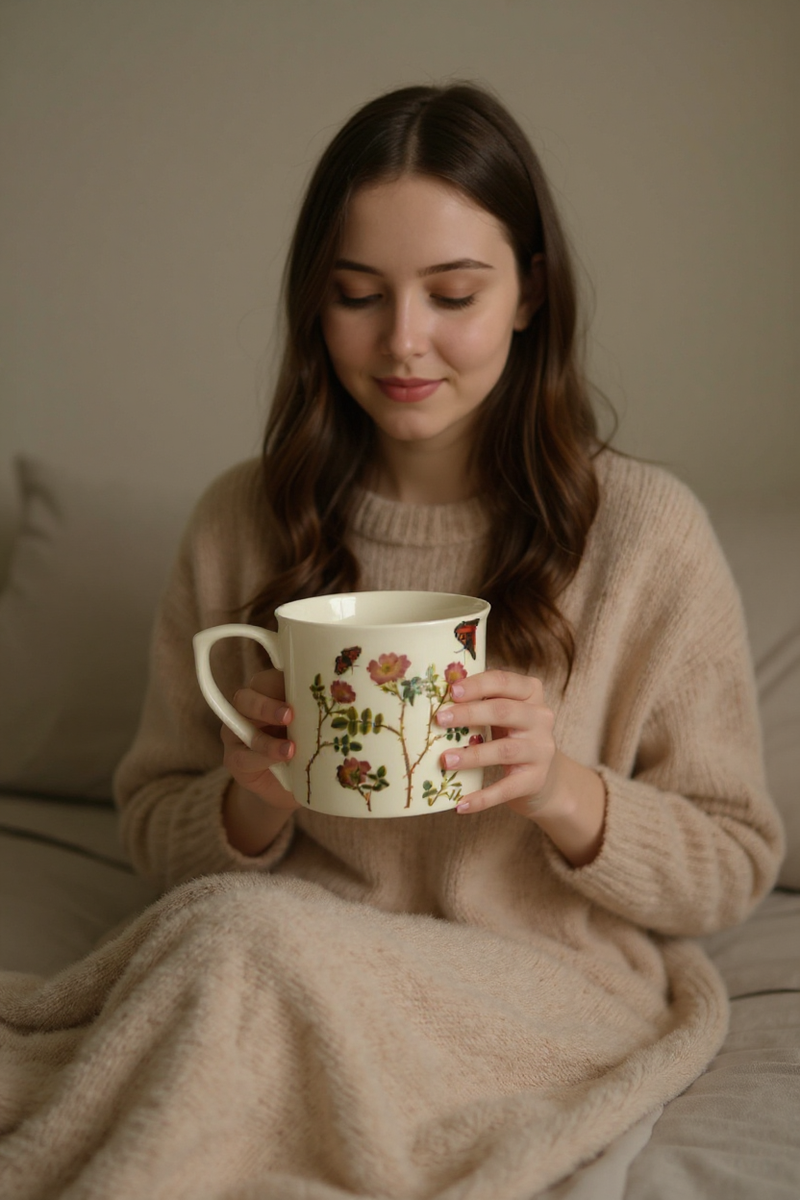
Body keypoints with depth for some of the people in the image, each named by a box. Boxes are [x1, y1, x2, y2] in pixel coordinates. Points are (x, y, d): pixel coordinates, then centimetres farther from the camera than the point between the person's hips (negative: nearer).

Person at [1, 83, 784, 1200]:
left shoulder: (645, 531, -7)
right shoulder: (241, 521, 2)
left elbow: (736, 866, 0)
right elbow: (153, 826, 9)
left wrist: (567, 793, -20)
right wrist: (254, 804, -15)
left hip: (545, 995, -2)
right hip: (282, 968, 3)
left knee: (243, 936, -31)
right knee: (226, 920, -33)